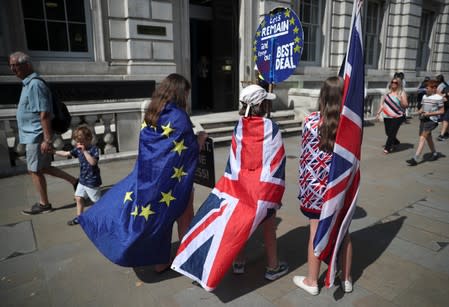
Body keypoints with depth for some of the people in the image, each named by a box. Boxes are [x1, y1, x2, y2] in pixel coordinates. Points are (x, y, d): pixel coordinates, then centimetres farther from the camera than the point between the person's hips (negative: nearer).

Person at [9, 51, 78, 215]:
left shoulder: (35, 85, -18)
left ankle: (44, 204, 18)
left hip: (36, 136, -10)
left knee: (35, 170, 3)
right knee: (43, 168, 17)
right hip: (32, 135, 10)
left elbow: (44, 114, -23)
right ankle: (74, 181, 23)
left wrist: (47, 140, -25)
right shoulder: (28, 84, 13)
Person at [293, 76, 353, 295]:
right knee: (343, 231, 16)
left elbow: (305, 156, -8)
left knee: (316, 232, 8)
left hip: (317, 185, -3)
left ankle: (311, 281, 25)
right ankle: (346, 279, 34)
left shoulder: (312, 121, -12)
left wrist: (303, 183, 5)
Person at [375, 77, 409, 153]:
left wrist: (401, 99, -21)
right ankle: (395, 142, 38)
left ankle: (387, 148, 2)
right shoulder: (387, 93, 10)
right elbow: (382, 104, 15)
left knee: (392, 132, -8)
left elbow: (406, 105, -5)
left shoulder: (402, 93, -1)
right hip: (387, 116, 4)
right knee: (388, 132, 10)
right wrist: (378, 113, 9)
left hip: (397, 117, -4)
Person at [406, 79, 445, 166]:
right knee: (428, 138, 18)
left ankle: (415, 158, -19)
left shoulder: (438, 98, -6)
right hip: (423, 119, 7)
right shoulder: (424, 96, 12)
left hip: (431, 120, -7)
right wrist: (420, 111, -2)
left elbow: (441, 111, -6)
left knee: (422, 138, -15)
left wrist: (429, 113, -16)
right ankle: (434, 154, 38)